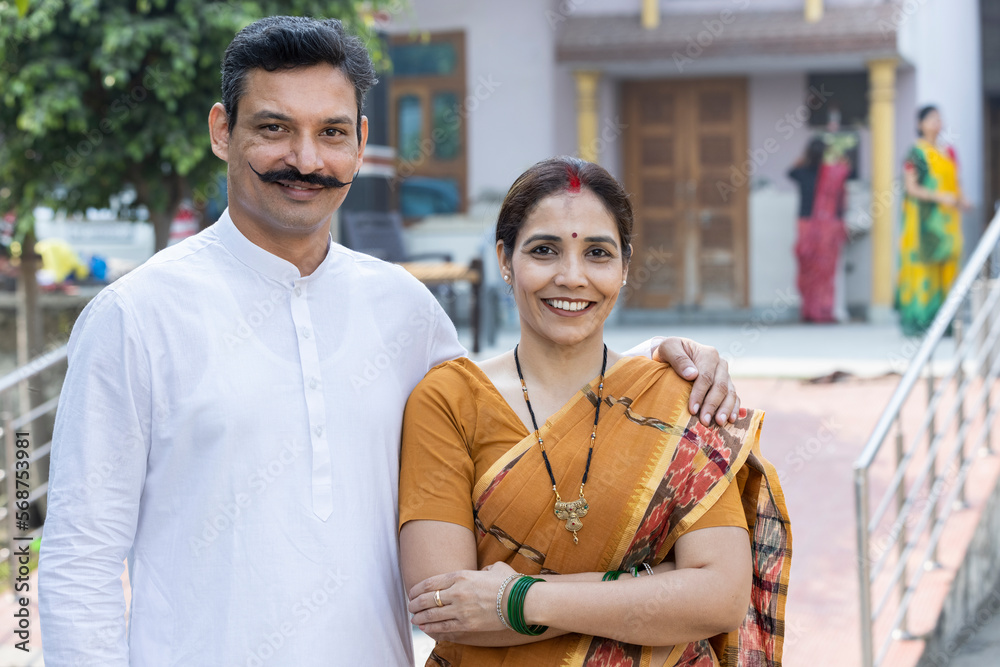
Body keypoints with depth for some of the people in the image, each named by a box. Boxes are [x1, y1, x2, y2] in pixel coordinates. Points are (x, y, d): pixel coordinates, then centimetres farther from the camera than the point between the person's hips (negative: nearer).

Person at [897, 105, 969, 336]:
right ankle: (917, 320, -7)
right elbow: (911, 188, -11)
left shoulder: (949, 152, 15)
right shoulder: (916, 152, -4)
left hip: (947, 220, 6)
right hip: (924, 218, -6)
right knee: (922, 264, -9)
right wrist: (939, 197, -21)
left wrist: (961, 200, -1)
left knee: (947, 267, 3)